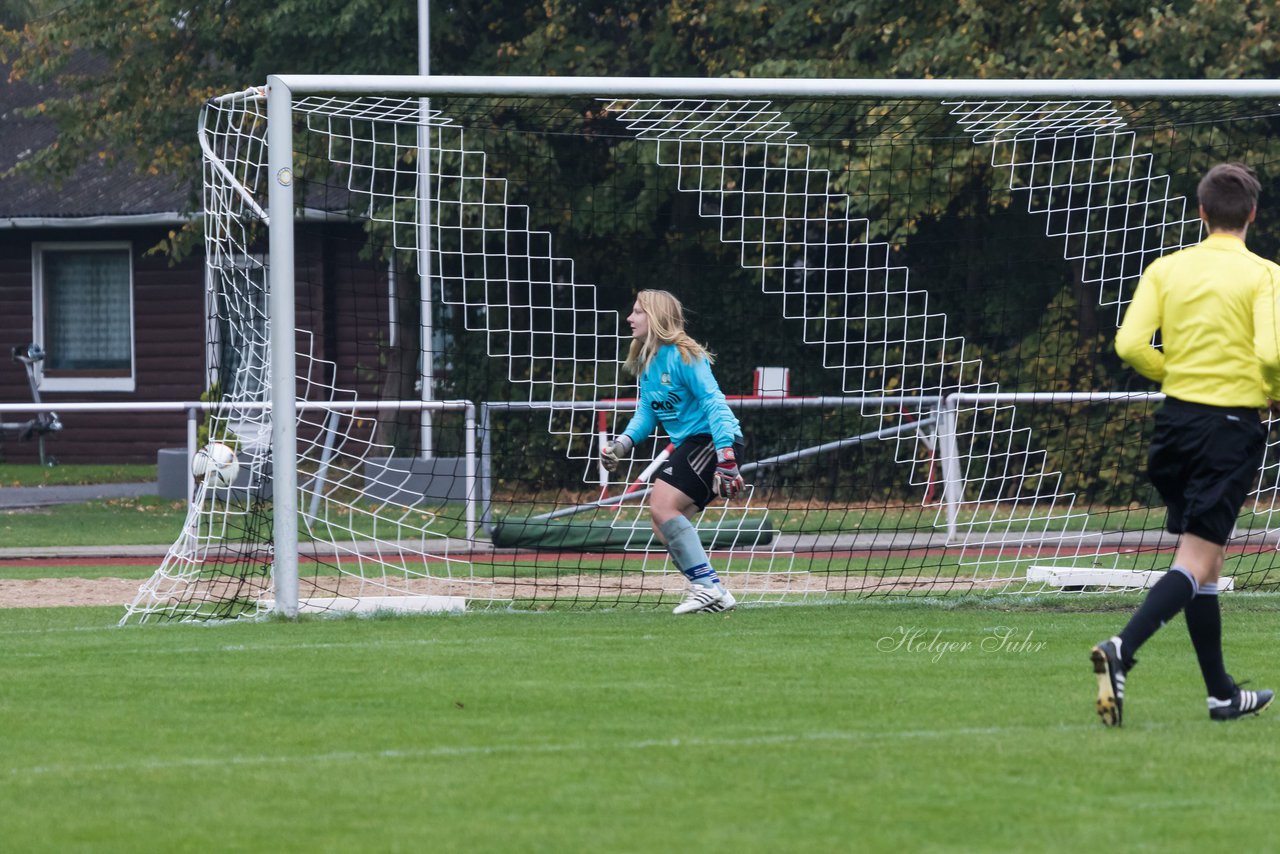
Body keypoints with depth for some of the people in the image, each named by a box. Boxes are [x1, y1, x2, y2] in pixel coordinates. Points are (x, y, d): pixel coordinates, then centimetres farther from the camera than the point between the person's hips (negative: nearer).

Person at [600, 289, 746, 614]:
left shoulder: (682, 355, -14)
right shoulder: (647, 363, 13)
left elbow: (713, 402, -20)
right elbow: (646, 413, 18)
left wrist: (725, 456, -28)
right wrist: (623, 443, -1)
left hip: (712, 440, -10)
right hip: (687, 444, 10)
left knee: (662, 506, -22)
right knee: (664, 529, 6)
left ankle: (708, 586, -22)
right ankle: (712, 593, 7)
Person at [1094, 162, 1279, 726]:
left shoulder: (1166, 269, 5)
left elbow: (1130, 345, -4)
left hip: (1176, 419, 5)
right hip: (1233, 423, -5)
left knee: (1205, 562, 15)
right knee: (1194, 564, -8)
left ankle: (1223, 694, 20)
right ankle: (1122, 651, -30)